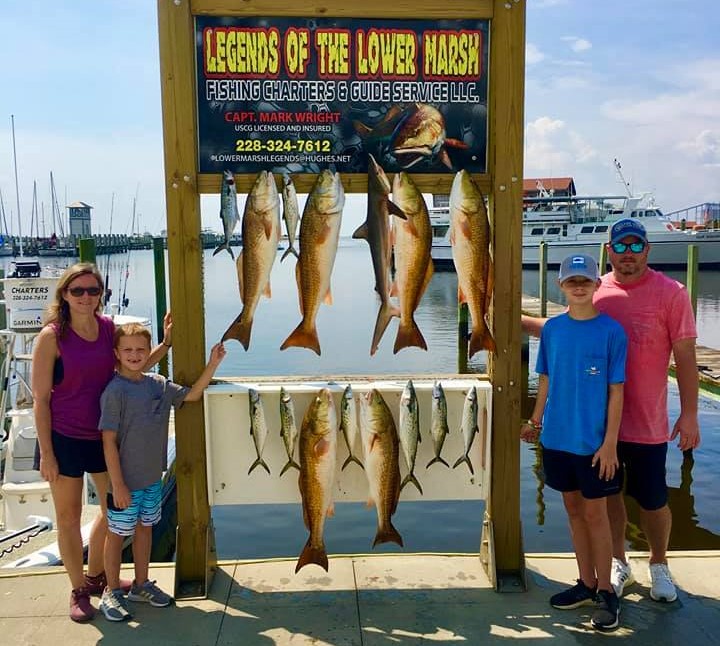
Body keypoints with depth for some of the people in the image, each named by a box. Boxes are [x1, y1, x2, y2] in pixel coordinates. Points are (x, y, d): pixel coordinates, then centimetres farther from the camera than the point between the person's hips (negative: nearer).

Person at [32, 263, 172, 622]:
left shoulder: (109, 327, -3)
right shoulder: (51, 336, -15)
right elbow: (40, 399, -12)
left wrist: (166, 342, -5)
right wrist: (46, 453, -12)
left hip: (104, 435, 5)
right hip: (64, 438, -5)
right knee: (69, 517, 10)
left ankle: (95, 576, 41)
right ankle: (79, 590, 31)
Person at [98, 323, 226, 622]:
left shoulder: (158, 384, 0)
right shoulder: (115, 391, -17)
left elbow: (191, 395, 9)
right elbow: (108, 441, -17)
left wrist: (212, 364, -3)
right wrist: (118, 484, -17)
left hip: (153, 477, 6)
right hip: (126, 481, -6)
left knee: (145, 528, 19)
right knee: (117, 533, 10)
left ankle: (141, 584, 36)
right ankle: (111, 592, 28)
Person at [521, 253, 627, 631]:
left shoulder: (611, 331, -9)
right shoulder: (553, 329, 3)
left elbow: (616, 391, -8)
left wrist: (609, 443, -11)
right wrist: (536, 422, 8)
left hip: (593, 441, -4)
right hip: (557, 437, 4)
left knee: (595, 514, 6)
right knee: (573, 510, 15)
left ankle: (605, 592, 22)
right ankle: (587, 584, 30)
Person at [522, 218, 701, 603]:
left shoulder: (670, 293, -7)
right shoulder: (594, 291, 2)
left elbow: (685, 357, -7)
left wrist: (689, 414, -8)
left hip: (646, 424, -3)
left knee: (652, 499, 10)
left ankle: (659, 566, 36)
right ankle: (618, 563, 36)